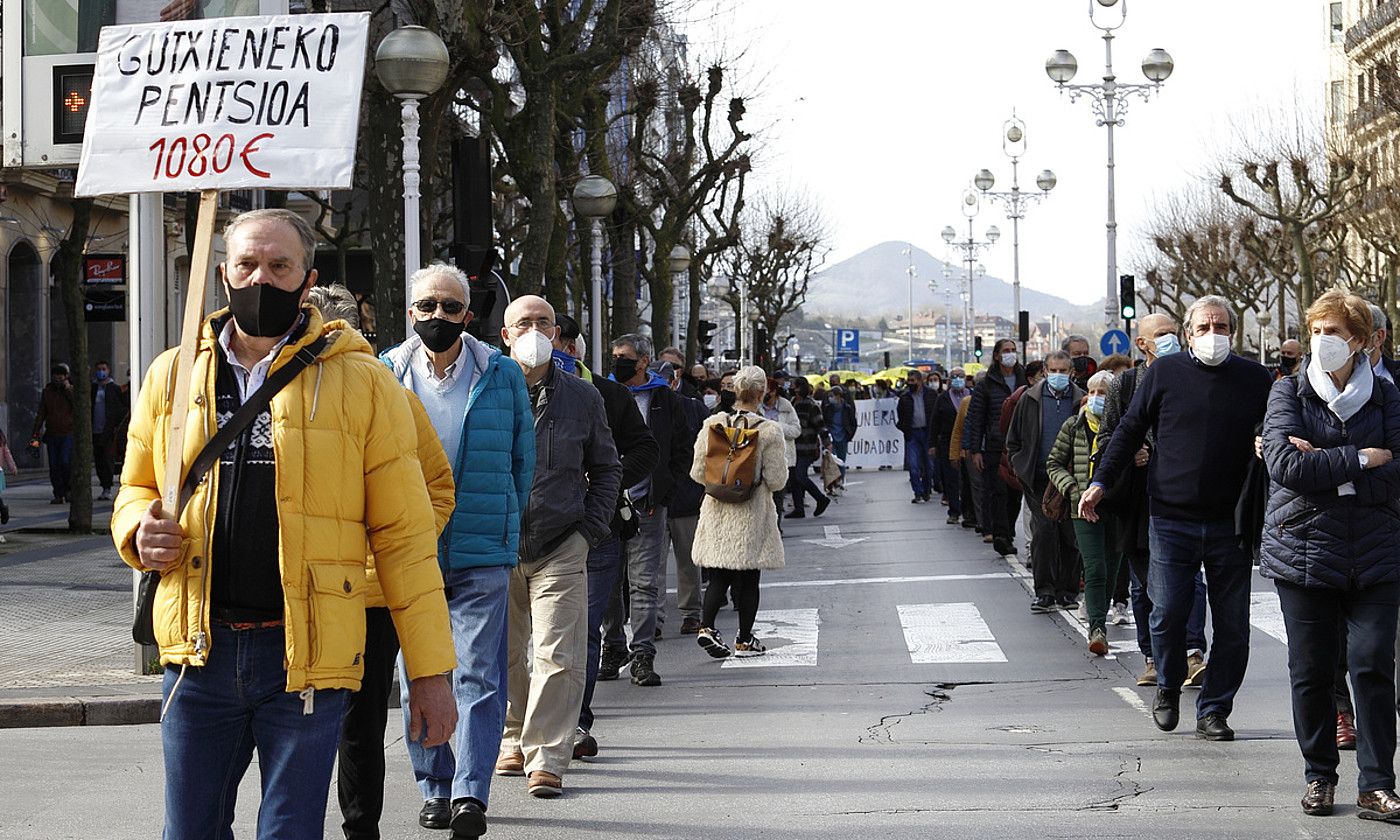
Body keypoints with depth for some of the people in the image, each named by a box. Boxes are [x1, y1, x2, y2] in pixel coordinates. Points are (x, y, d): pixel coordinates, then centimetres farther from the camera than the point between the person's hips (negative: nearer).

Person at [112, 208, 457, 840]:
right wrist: (140, 530, -2)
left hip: (306, 656, -3)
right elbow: (135, 491, 23)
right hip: (200, 653, 3)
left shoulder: (361, 383, 0)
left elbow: (403, 534, -1)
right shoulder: (173, 376, 9)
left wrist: (429, 670, -4)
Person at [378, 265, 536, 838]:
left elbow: (522, 458, 12)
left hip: (482, 553, -1)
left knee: (478, 673, -7)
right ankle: (434, 788, 18)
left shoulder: (501, 375, 4)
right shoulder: (384, 375, 5)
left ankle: (471, 792, -7)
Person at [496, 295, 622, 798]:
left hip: (561, 549, 0)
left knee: (558, 658, -8)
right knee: (505, 655, 10)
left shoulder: (582, 397, 7)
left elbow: (606, 469, 17)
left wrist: (591, 528, 5)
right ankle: (514, 742, 26)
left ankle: (546, 758, -4)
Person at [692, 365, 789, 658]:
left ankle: (707, 626, -10)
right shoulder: (769, 431, -11)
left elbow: (698, 472, 1)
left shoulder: (713, 424, -3)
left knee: (718, 576, 9)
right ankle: (744, 640, 14)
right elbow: (777, 480, -9)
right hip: (751, 514, -3)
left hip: (717, 513, 3)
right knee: (748, 579, 8)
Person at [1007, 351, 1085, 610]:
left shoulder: (1081, 401, 4)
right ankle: (1045, 592, -6)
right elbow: (1014, 438, 14)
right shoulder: (1030, 400, 6)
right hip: (1039, 478, 0)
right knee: (1043, 531, -9)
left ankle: (1067, 591, 14)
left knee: (1070, 535, 3)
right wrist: (1019, 466, 5)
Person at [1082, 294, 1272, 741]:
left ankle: (1213, 711, 14)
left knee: (1233, 626, 2)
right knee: (1167, 615, -3)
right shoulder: (1165, 372, 4)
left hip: (1230, 524, 1)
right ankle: (1168, 689, 24)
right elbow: (1130, 429, 9)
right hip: (1172, 519, -1)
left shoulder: (1255, 378, 7)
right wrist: (1100, 481, 2)